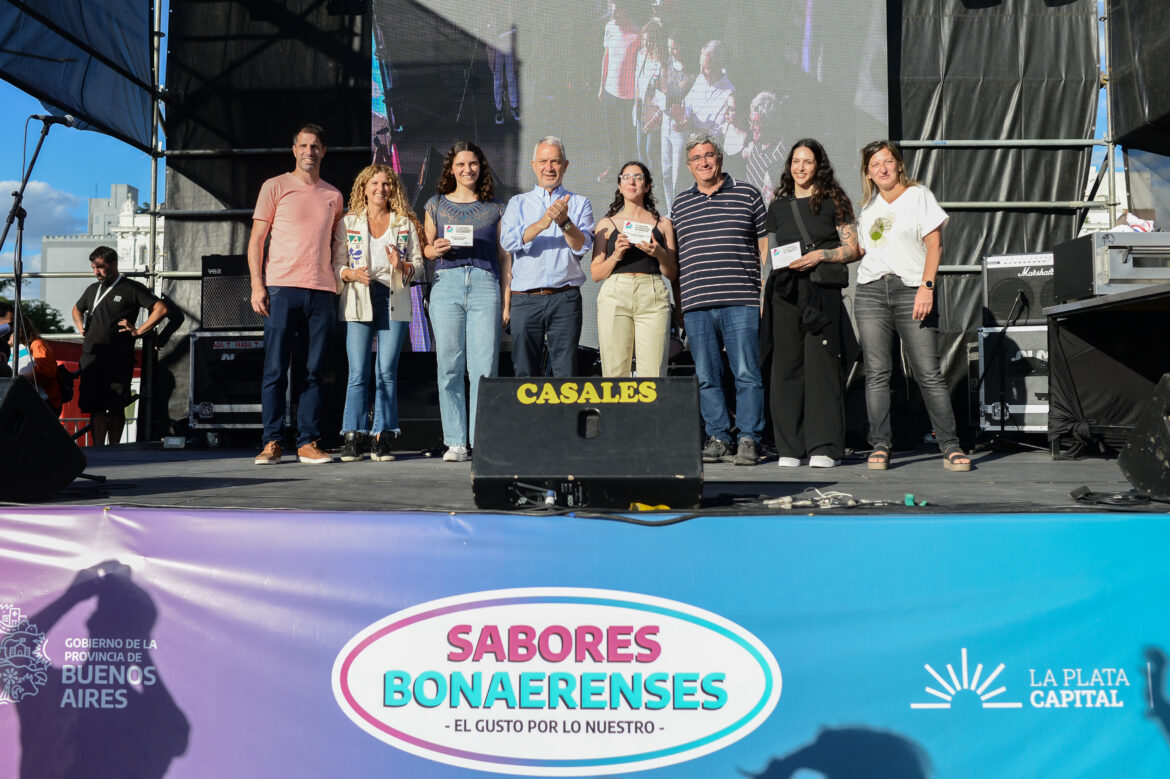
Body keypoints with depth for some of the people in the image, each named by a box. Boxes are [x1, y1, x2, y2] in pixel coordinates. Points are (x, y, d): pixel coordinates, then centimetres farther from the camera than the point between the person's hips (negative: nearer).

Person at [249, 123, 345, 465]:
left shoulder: (334, 196, 18)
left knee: (314, 371, 1)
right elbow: (256, 239, 5)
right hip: (281, 286, -3)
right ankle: (272, 443, 1)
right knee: (275, 369, -4)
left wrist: (339, 285, 10)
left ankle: (308, 443, 5)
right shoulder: (275, 186, 9)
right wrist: (257, 284, -6)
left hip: (322, 291, 3)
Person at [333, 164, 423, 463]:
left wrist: (402, 266, -10)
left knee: (387, 371, -3)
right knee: (358, 372, -6)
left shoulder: (405, 223, 12)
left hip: (395, 301, 1)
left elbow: (418, 261, 11)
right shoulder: (348, 222, 10)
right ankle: (353, 438, 0)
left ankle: (382, 438, 2)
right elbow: (336, 263, 7)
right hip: (359, 300, 0)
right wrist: (351, 273, -13)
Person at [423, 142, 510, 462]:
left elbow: (504, 256, 13)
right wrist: (435, 249, -5)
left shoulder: (496, 208, 15)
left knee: (484, 367, -7)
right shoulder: (436, 205, 16)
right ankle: (455, 442, 5)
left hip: (485, 285, -1)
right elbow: (426, 248, 19)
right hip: (446, 283, 1)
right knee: (449, 367, -2)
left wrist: (506, 300, 5)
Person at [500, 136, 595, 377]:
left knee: (566, 373, -4)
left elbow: (582, 246, -2)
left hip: (565, 299, -1)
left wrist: (564, 222, -20)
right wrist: (541, 224, -19)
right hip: (525, 299, 1)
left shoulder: (579, 203, 12)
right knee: (523, 373, 3)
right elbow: (508, 242, -4)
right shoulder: (518, 203, 14)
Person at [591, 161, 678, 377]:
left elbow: (673, 274, 14)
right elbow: (596, 273, 11)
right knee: (615, 373, -6)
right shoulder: (607, 225, 17)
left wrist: (660, 254, -5)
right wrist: (616, 256, -6)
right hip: (614, 296, 0)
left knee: (653, 374, -9)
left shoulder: (662, 224, 17)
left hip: (652, 297, 0)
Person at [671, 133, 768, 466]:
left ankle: (748, 440, 2)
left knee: (747, 373, -4)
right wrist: (679, 303, 13)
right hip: (696, 305, 3)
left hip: (742, 303, -3)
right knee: (706, 377, 4)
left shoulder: (747, 194, 10)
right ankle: (718, 438, 13)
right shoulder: (680, 204, 17)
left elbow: (765, 245, 9)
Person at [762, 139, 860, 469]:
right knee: (787, 366, -1)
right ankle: (790, 447, 4)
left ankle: (824, 446, -4)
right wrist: (764, 296, 11)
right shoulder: (778, 207, 19)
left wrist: (820, 256, -11)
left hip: (822, 291, -3)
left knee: (821, 365, -8)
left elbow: (852, 249, 4)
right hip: (785, 292, 3)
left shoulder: (833, 202, 8)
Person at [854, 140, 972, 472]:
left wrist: (927, 286, -12)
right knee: (876, 373, -1)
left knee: (929, 373, -7)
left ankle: (950, 446, -1)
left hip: (911, 289, -4)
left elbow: (934, 244, -1)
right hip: (871, 291, 4)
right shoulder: (869, 205, 19)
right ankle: (879, 446, 4)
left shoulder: (919, 195, 6)